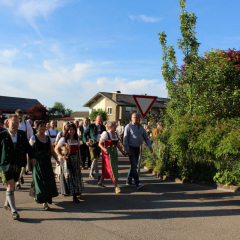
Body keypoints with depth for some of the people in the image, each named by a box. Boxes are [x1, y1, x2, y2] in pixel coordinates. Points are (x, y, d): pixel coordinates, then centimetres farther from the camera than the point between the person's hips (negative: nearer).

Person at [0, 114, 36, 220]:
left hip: (18, 166, 4)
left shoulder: (22, 134, 3)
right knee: (10, 186, -6)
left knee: (12, 186, 18)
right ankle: (14, 211, -1)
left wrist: (32, 157, -6)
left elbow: (28, 147, 9)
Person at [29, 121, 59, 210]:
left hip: (47, 162, 5)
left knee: (49, 180, 9)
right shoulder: (33, 138, -3)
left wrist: (56, 159, -2)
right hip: (37, 162, -5)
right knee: (40, 181, -5)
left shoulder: (48, 138, 10)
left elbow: (52, 151, 10)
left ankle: (35, 195, 33)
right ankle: (44, 202, -3)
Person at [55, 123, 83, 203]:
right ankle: (74, 195, -6)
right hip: (67, 160, -5)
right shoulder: (64, 139, -5)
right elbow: (56, 148, -2)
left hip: (75, 160, 5)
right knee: (69, 176, -8)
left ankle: (75, 194, 20)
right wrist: (61, 156, -16)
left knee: (76, 176, 8)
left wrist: (80, 159, 16)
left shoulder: (77, 139, 9)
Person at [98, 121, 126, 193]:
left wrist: (122, 151, 5)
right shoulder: (105, 134, -13)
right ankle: (116, 186, -4)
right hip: (108, 152, -7)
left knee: (106, 168, 14)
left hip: (114, 152, 7)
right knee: (112, 168, -7)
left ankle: (100, 182, 30)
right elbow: (100, 144, -12)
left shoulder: (116, 134, 8)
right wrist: (104, 149, -31)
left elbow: (118, 144, 14)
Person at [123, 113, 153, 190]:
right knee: (134, 165, -12)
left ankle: (129, 181, 25)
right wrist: (127, 149, -16)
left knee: (134, 165, 12)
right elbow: (125, 138, -10)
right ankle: (137, 183, -15)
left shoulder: (141, 127, 10)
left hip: (137, 148, 6)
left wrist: (150, 146, 0)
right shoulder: (128, 127, -7)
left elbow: (146, 138, 14)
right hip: (131, 148, -6)